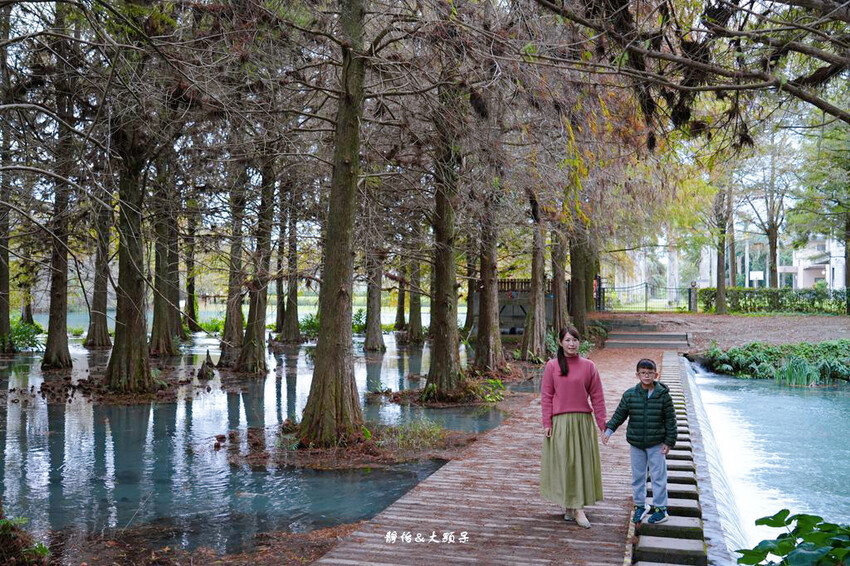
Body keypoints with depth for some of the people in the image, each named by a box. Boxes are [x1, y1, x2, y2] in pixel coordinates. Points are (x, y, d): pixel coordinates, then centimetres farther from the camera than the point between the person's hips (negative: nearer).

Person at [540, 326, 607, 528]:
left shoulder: (588, 366, 3)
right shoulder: (552, 366, 1)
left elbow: (597, 397, 4)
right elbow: (546, 396, 1)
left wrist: (602, 424, 1)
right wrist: (547, 423, -4)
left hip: (583, 421, 1)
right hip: (560, 421, -1)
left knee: (582, 462, 4)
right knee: (564, 462, 0)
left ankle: (575, 506, 16)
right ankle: (575, 509, 7)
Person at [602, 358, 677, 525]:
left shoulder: (663, 395, -8)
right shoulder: (629, 395, -4)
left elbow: (670, 420, -3)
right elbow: (619, 415, 5)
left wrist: (669, 442, -5)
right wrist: (609, 430, -5)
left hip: (656, 444, -2)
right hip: (636, 443, 3)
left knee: (658, 476, 4)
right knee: (637, 476, 13)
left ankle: (660, 508, 18)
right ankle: (640, 506, 28)